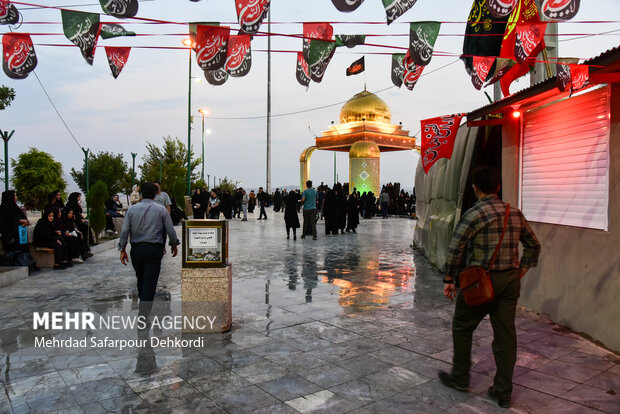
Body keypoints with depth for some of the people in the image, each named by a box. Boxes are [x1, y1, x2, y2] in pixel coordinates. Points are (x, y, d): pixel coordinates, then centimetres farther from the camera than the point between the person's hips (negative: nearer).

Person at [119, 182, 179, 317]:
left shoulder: (132, 209, 3)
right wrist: (174, 244, 14)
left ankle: (143, 304, 38)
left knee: (140, 279, 20)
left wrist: (123, 249, 7)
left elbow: (124, 231, 0)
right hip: (154, 249, -3)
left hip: (136, 249, 3)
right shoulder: (161, 210, -3)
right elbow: (170, 230, -1)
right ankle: (144, 312, -7)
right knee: (150, 281, -3)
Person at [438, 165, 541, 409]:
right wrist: (521, 271, 20)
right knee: (505, 334, 11)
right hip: (510, 280, 6)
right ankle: (503, 392, 20)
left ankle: (460, 378, 26)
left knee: (462, 327, 13)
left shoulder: (475, 213, -13)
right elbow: (533, 245, 16)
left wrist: (449, 279, -8)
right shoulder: (515, 213, 7)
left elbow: (455, 249, -17)